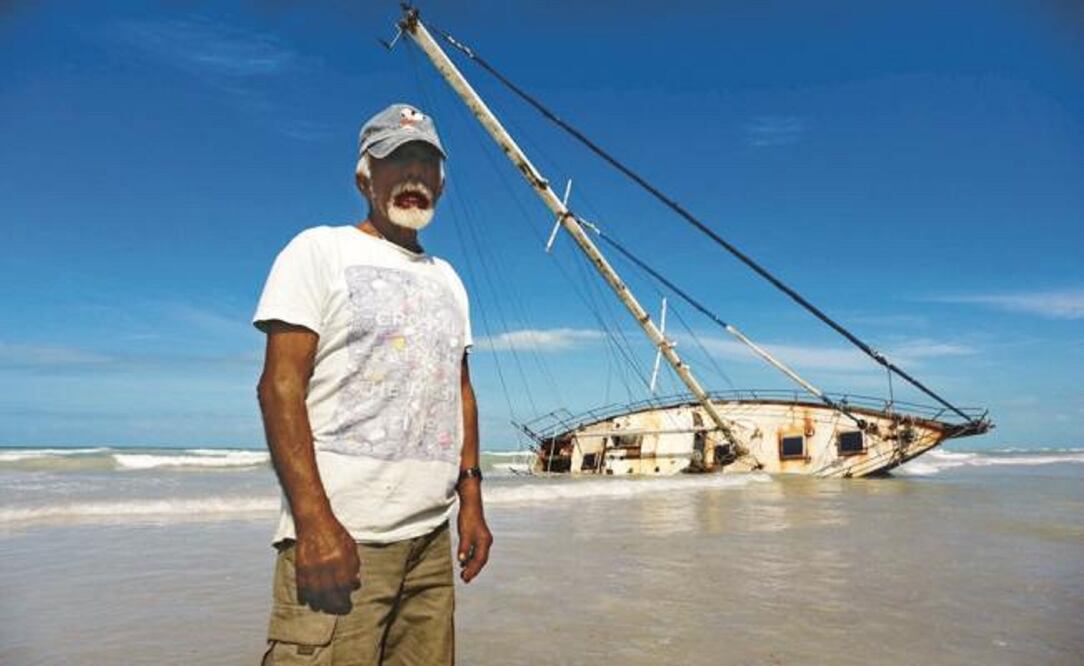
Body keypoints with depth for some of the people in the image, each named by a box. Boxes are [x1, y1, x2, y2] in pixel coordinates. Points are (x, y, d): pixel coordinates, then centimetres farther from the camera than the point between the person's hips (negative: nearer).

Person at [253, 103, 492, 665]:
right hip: (338, 536, -5)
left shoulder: (447, 278, 19)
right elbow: (280, 386, -9)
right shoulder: (321, 250, 0)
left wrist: (470, 499, 11)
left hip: (431, 537, 6)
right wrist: (314, 522, -17)